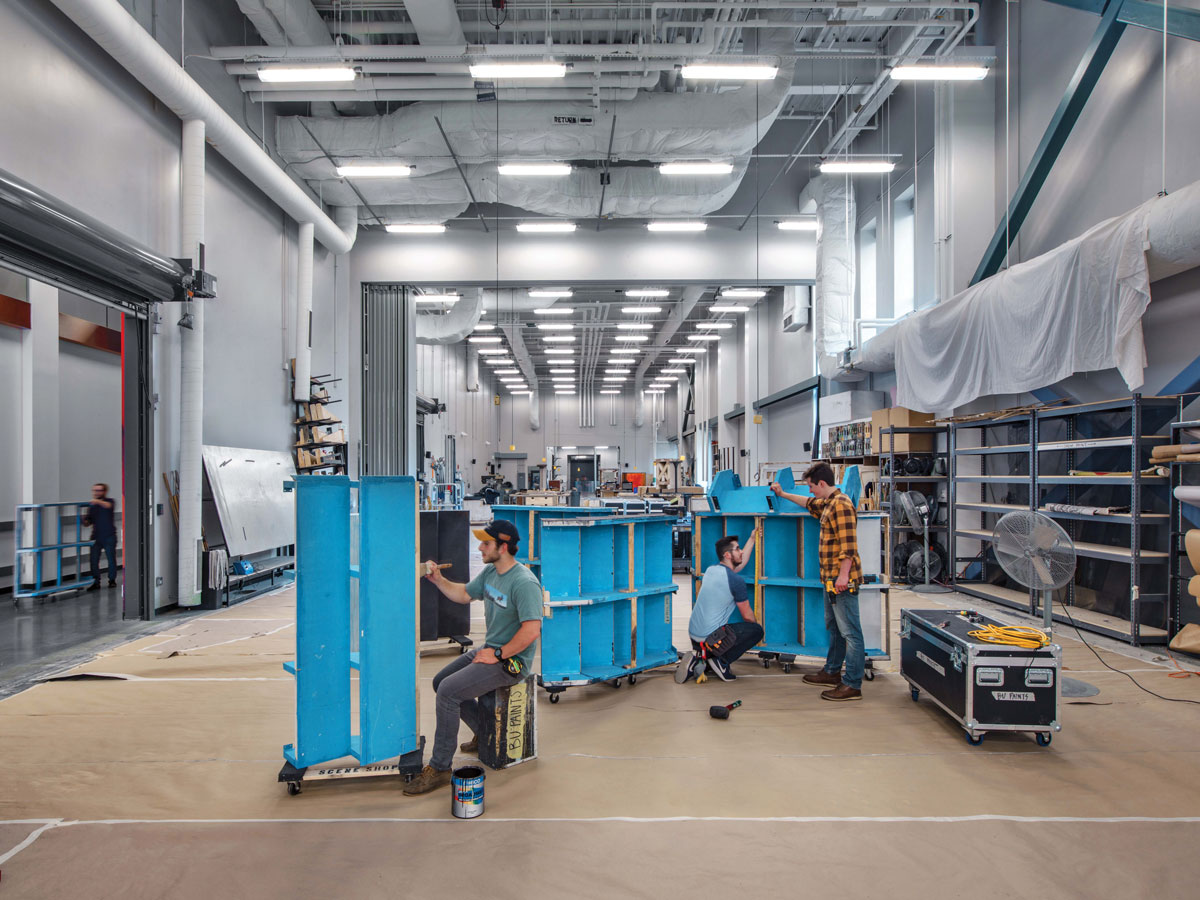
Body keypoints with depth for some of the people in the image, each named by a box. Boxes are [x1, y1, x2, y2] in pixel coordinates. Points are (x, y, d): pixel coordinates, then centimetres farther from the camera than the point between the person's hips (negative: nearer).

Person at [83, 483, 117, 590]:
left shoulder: (109, 502, -1)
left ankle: (112, 580, 18)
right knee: (94, 559, -4)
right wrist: (84, 520, -8)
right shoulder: (91, 505, 12)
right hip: (96, 536, 4)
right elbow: (88, 522, 15)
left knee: (111, 558, 2)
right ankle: (96, 582, 2)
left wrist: (99, 502, -46)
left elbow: (109, 506, -27)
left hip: (109, 536, -4)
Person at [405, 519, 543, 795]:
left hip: (512, 661, -10)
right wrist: (438, 579, 7)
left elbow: (532, 630, -28)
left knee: (448, 691, -19)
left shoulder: (524, 583, -23)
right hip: (491, 650, 10)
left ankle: (439, 768, -5)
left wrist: (497, 655, -21)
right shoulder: (490, 572, 6)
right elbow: (464, 594, 22)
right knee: (440, 681, 15)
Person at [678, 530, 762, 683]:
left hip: (693, 634, 7)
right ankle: (721, 661, -1)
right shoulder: (736, 580, -13)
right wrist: (755, 625, 20)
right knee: (757, 630, 7)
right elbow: (747, 616, -2)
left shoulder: (710, 570, 9)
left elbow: (741, 564, 28)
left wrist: (752, 539, 33)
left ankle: (699, 656, 11)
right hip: (711, 638, -7)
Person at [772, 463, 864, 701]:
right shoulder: (828, 503, 15)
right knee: (834, 628, 20)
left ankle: (852, 685, -3)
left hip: (842, 580, -11)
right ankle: (832, 672, 32)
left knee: (850, 632, -6)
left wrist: (843, 575, -26)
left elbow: (849, 546, -22)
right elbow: (810, 503, 37)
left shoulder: (841, 505, -17)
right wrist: (783, 494, 45)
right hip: (831, 579, 11)